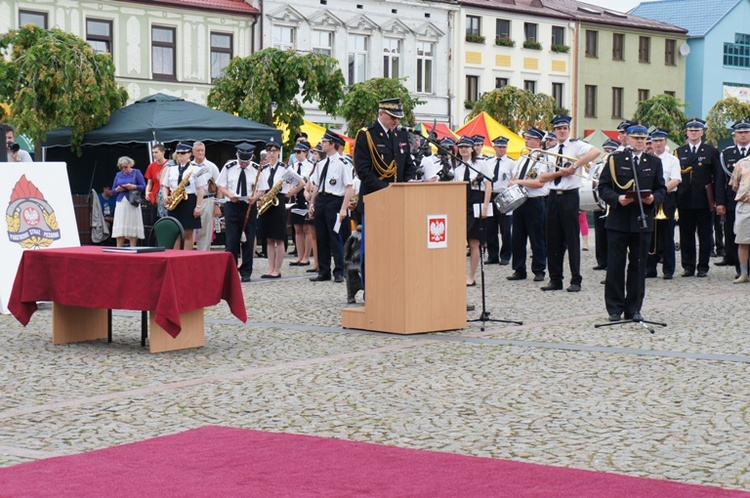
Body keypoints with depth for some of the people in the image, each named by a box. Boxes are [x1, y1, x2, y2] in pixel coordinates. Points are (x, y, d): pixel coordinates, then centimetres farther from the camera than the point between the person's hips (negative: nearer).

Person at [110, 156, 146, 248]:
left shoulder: (136, 173, 3)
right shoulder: (118, 175, 14)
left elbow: (143, 186, -3)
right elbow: (113, 190, 15)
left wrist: (133, 186, -19)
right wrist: (117, 189, -8)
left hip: (132, 203, -4)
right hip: (121, 203, 4)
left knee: (132, 226, -3)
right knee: (119, 227, -1)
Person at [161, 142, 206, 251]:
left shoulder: (195, 169, 0)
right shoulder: (171, 169, 14)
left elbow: (201, 189, -3)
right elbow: (165, 186, 17)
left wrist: (198, 207, -9)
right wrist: (165, 197, -4)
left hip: (189, 201, -4)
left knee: (188, 234, -2)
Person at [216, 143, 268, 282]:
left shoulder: (257, 169, 1)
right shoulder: (229, 167, 1)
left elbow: (262, 190, 5)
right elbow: (220, 185, 5)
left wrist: (255, 197, -16)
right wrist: (230, 195, -14)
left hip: (249, 207, 1)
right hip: (231, 206, -1)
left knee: (248, 240, 3)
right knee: (232, 240, -3)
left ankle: (246, 273, 11)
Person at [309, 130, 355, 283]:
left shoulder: (342, 163, -9)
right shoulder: (321, 164, 13)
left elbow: (350, 188, -13)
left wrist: (343, 208, -18)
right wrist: (312, 203, 13)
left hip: (334, 201, -7)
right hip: (320, 200, 7)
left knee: (335, 238, -3)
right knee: (321, 238, 10)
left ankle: (339, 272, 4)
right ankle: (323, 272, 18)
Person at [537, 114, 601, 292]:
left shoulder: (576, 145, -1)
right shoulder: (550, 152, 15)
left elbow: (596, 152, -21)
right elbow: (542, 178, 7)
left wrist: (575, 166, -22)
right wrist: (559, 172, -10)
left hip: (570, 196, -6)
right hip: (554, 196, 6)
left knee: (572, 239, -4)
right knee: (553, 239, 6)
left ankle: (576, 281, 1)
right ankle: (555, 280, 13)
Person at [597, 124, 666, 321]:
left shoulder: (654, 162, 12)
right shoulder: (615, 159, 5)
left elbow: (661, 189, 11)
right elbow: (603, 187, 0)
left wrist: (653, 198, -11)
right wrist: (617, 199, -17)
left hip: (642, 221, 2)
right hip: (618, 221, -2)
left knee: (638, 266, 4)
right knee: (615, 265, -1)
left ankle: (633, 309, 11)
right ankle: (615, 309, 6)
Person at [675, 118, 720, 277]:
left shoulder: (711, 152, 6)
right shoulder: (679, 152, 11)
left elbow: (717, 177, 3)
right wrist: (675, 199, 1)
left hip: (704, 201, -1)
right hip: (685, 201, 2)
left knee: (705, 236, 2)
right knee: (686, 236, 3)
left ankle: (703, 267, 9)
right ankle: (688, 267, 10)